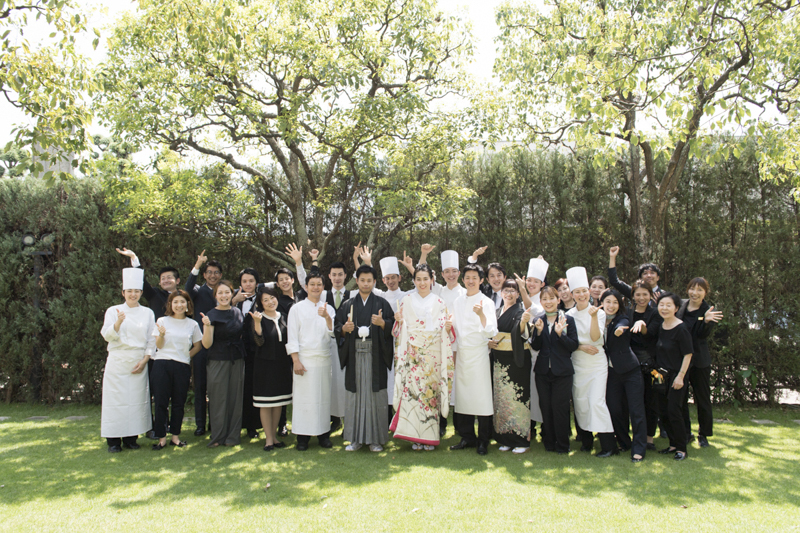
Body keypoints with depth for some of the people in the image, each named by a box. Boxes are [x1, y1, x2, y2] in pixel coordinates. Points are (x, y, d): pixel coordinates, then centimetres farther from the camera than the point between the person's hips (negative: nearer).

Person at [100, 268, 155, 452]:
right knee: (116, 398, -2)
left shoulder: (147, 313, 7)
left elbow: (151, 340, 6)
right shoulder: (113, 311, 4)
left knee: (137, 398, 2)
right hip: (117, 361, -1)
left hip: (139, 362, 2)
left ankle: (131, 437, 13)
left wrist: (144, 360, -4)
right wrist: (118, 322, -26)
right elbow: (107, 335, -7)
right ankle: (113, 440, 7)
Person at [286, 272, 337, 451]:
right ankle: (302, 436, 7)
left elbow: (332, 332, -3)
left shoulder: (328, 309, 11)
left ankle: (324, 433, 14)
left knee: (324, 396, 4)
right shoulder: (297, 308, 3)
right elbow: (292, 336, -1)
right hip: (304, 359, -2)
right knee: (303, 396, -2)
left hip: (324, 359, 3)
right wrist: (296, 360, -9)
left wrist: (327, 318, -23)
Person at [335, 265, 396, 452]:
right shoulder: (348, 305, 12)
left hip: (375, 355, -2)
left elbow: (392, 327, 0)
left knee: (375, 394, -1)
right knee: (355, 394, 3)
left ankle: (375, 438, 9)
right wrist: (344, 329, -12)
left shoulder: (381, 303, 7)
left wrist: (381, 323, -18)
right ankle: (355, 438, 13)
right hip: (355, 354, 2)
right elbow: (338, 329, 9)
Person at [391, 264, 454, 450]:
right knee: (412, 389, -8)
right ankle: (415, 436, 2)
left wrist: (448, 328, -10)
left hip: (433, 353, 0)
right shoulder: (407, 301, 9)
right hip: (412, 353, 0)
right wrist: (398, 320, -10)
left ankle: (429, 436, 8)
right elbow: (401, 329, 9)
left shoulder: (439, 302, 10)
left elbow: (443, 330, 11)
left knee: (431, 390, -1)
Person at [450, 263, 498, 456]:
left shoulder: (486, 302, -4)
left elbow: (491, 332, -14)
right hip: (462, 354, 5)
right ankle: (467, 438, 20)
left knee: (482, 396, -4)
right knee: (463, 395, 7)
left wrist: (481, 314, -30)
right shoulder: (458, 302, 11)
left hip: (479, 355, -5)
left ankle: (483, 441, 8)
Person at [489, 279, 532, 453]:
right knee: (501, 398, 8)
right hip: (499, 360, 6)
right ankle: (505, 439, 17)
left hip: (516, 359, -6)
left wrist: (523, 322, -43)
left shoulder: (520, 311, -5)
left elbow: (520, 333, -23)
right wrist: (489, 342, 0)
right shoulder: (498, 312, 14)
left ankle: (521, 440, 4)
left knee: (516, 397, -5)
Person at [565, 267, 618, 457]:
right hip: (577, 364, 3)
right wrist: (582, 347, -11)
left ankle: (608, 445, -5)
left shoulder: (599, 312, -2)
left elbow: (596, 337, -15)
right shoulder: (569, 315, 4)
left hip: (597, 363, -3)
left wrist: (593, 316, -26)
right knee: (580, 402, 4)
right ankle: (586, 440, 20)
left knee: (596, 401, -12)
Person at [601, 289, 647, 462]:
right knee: (615, 410, 7)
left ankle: (638, 449, 8)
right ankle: (624, 443, 26)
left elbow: (621, 327, -34)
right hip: (611, 371, 4)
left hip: (630, 370, -4)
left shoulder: (623, 320, -11)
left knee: (636, 411, -2)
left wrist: (618, 330, -56)